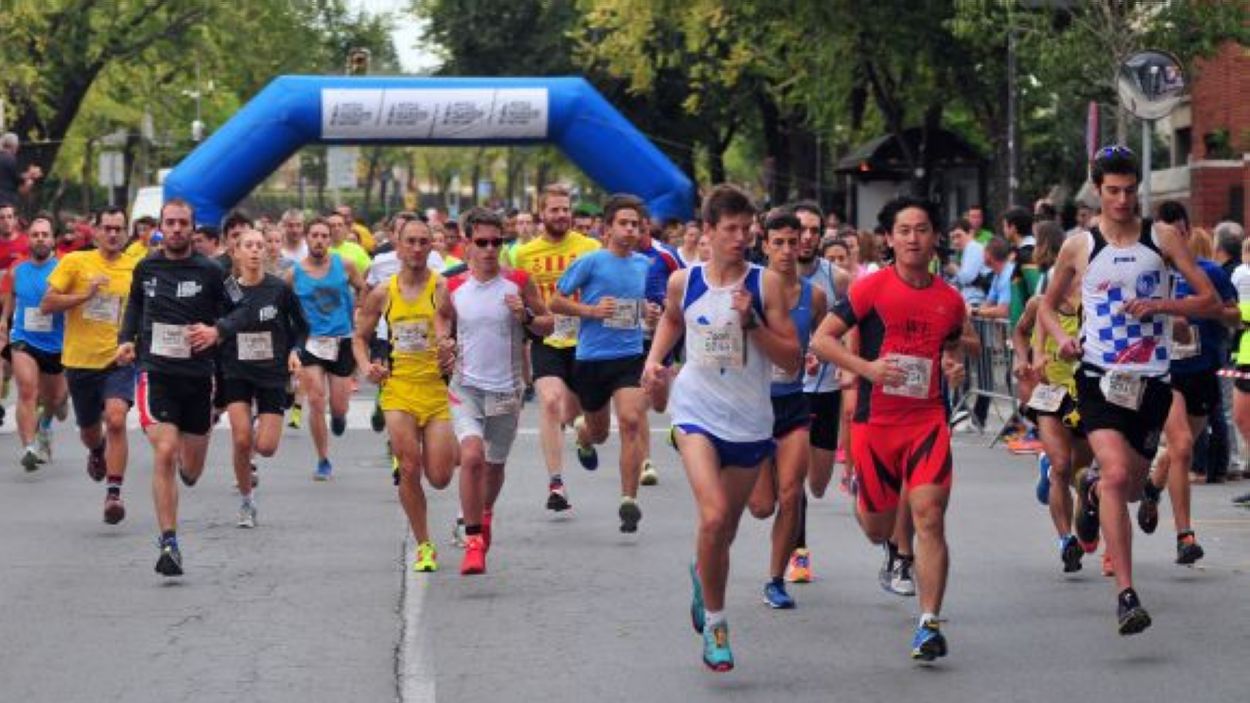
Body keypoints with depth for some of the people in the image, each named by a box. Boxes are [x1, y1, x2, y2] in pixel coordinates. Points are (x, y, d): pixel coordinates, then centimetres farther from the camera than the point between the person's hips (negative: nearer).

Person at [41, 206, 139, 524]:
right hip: (80, 360, 1)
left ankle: (113, 493, -21)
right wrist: (85, 295, -18)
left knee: (116, 420, -23)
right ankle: (97, 453, 54)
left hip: (119, 360, -1)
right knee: (89, 429, 18)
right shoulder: (75, 262, -3)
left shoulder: (136, 268, 1)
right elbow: (46, 305, -7)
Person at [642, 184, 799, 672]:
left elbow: (792, 361, -9)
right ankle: (714, 621, -7)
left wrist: (752, 322, -20)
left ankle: (702, 574, 48)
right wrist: (654, 358, 8)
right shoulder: (683, 282, 0)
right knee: (713, 517, -21)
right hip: (698, 412, -1)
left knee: (725, 530, 13)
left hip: (750, 421, 1)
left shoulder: (765, 283, -7)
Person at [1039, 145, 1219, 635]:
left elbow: (1210, 301, 2)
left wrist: (1159, 306, -14)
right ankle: (1125, 593, -21)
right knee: (1116, 473, -22)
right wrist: (1061, 337, -4)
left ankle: (1092, 490, 52)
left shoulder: (1162, 238, 3)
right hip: (1099, 376, -2)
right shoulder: (1079, 247, 3)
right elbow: (1048, 305, 18)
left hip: (1151, 380, 2)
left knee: (1130, 487, 13)